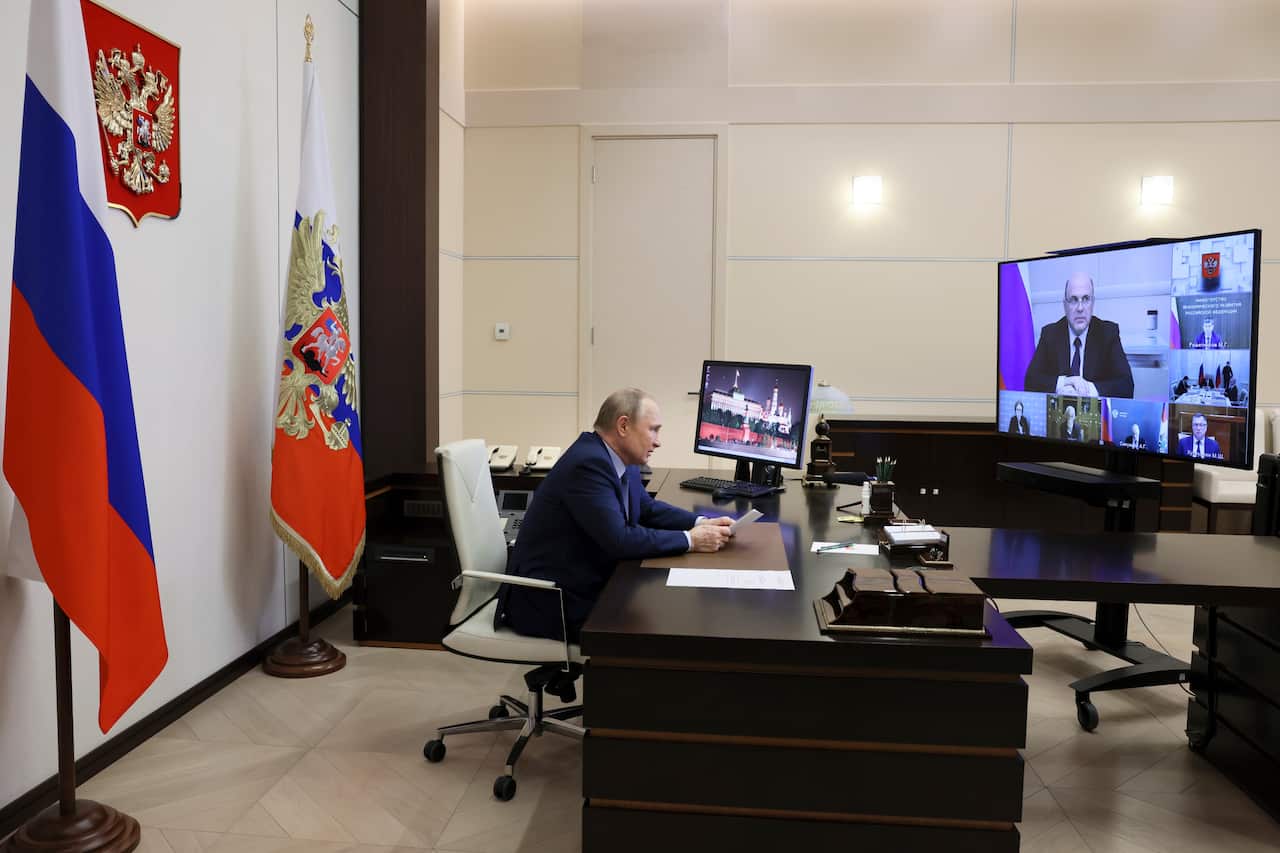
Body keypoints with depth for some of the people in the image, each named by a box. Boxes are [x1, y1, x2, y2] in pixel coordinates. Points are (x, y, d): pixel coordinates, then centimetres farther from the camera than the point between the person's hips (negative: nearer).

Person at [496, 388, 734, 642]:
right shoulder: (588, 463, -25)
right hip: (551, 602, -9)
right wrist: (690, 540, -20)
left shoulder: (619, 459, 3)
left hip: (585, 585, 9)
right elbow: (619, 540, -29)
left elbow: (647, 508, 16)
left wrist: (700, 523, 0)